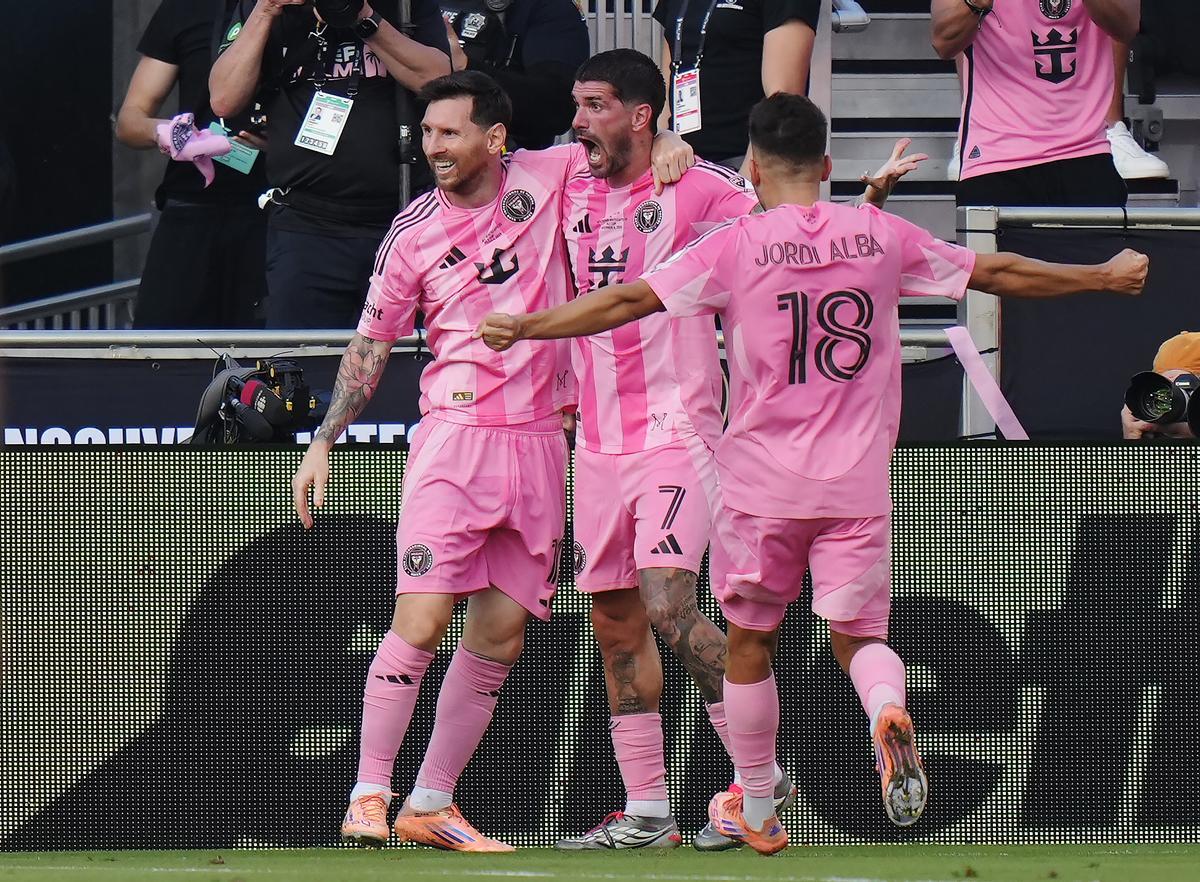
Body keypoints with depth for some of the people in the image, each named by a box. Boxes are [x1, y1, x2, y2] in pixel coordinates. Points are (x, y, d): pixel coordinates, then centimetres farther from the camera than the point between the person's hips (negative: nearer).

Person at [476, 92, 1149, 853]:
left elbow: (630, 300, -9)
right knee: (860, 633, 9)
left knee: (751, 641, 14)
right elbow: (1000, 274, 12)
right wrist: (1103, 278, 25)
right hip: (859, 483, 1)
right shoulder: (880, 236, 3)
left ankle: (757, 810, 23)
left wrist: (524, 328, -1)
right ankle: (888, 712, -26)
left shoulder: (735, 247, -5)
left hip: (763, 481, -1)